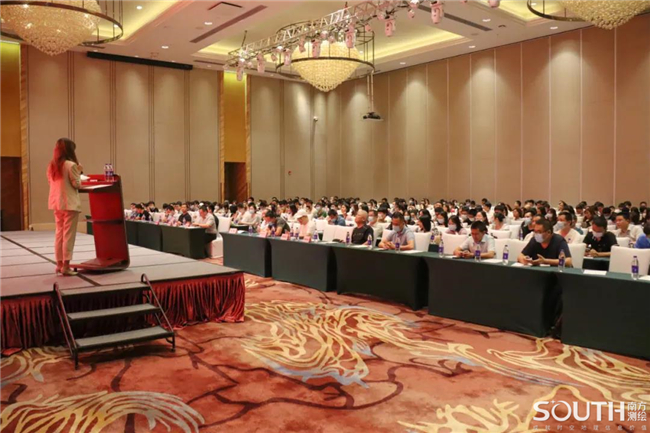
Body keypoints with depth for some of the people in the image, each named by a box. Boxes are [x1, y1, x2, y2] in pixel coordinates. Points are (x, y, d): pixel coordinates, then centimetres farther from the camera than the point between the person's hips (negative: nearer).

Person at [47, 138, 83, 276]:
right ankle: (66, 266, -2)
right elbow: (76, 184, -10)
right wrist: (79, 172, 5)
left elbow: (51, 183, 18)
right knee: (68, 234, -3)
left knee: (59, 233, 13)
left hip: (56, 203, 7)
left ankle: (59, 264, 18)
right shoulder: (70, 165, -13)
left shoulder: (52, 166, 9)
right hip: (69, 203, -7)